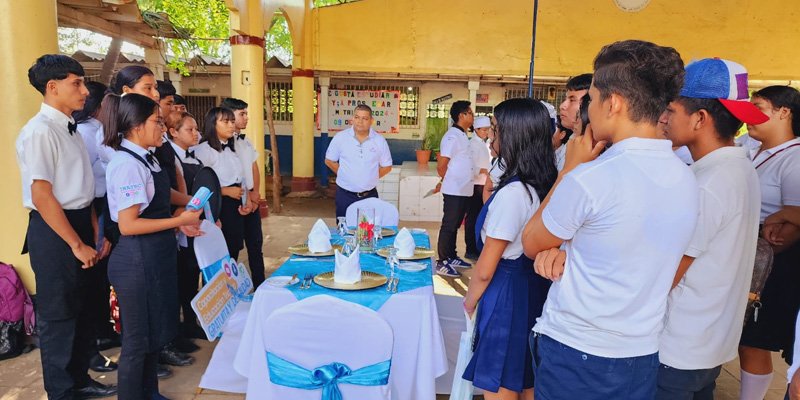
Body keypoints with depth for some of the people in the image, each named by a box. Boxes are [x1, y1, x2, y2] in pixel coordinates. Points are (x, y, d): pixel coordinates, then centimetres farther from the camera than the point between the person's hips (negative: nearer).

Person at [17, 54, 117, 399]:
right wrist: (77, 245, -17)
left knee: (81, 308, 19)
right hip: (53, 230, -9)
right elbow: (42, 196, -20)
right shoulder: (39, 131, -16)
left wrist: (96, 234, 9)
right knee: (58, 315, 5)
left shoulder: (70, 128, 10)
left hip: (79, 223, 9)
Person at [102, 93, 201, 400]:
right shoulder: (126, 163, -20)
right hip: (137, 261, -10)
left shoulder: (144, 158, 8)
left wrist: (179, 222, 5)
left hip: (156, 257, 10)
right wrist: (179, 220, -18)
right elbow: (127, 224, -24)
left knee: (156, 331, 23)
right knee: (138, 340, 8)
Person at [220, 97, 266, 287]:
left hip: (252, 200, 7)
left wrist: (255, 192, 1)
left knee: (256, 244, 12)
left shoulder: (246, 141, 12)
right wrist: (245, 195, -13)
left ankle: (260, 286, 23)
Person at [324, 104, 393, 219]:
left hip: (370, 196, 1)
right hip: (345, 195, 0)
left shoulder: (380, 141, -1)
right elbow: (329, 160, 6)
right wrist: (345, 175, 2)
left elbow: (386, 167, 7)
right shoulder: (340, 137, -3)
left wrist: (370, 178, 1)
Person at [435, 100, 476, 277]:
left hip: (463, 190, 9)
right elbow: (441, 165, -16)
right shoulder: (453, 136, -15)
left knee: (455, 225, 17)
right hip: (454, 191, -9)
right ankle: (442, 263, 6)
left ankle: (452, 257, 28)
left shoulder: (462, 135, 14)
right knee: (448, 226, -2)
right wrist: (446, 181, 0)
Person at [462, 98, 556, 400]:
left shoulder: (512, 192, -22)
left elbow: (485, 270, -16)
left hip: (507, 297, -9)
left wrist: (469, 301, -1)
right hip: (536, 293, 9)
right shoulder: (546, 186, 3)